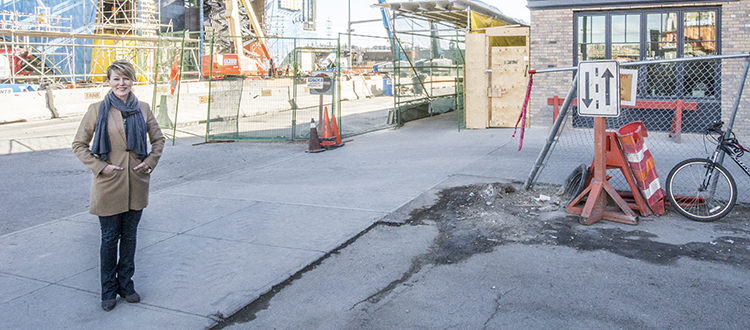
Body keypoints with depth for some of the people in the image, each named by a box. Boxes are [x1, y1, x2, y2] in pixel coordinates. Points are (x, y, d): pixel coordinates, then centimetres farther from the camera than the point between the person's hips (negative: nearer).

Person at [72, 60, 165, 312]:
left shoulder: (143, 109, 3)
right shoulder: (97, 110, -4)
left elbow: (158, 139, 14)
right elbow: (79, 144, 0)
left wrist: (151, 161, -1)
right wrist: (100, 166, -11)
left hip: (136, 183, 3)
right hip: (108, 185, -2)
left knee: (129, 236, 13)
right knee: (109, 238, 6)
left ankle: (126, 283, 28)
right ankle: (108, 290, 21)